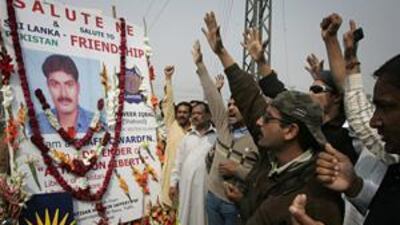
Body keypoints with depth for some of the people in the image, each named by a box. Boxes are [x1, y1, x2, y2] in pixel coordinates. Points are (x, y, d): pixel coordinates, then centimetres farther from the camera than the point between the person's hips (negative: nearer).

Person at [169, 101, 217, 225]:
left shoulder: (217, 136, -1)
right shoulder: (187, 137, 13)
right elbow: (179, 162, 14)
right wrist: (174, 183, 9)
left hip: (208, 187, -4)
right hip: (187, 186, 4)